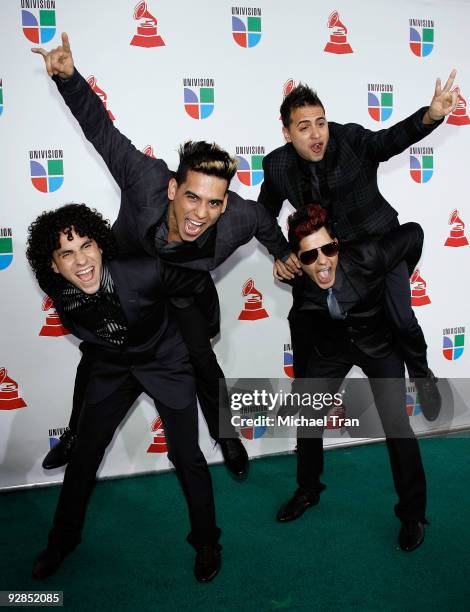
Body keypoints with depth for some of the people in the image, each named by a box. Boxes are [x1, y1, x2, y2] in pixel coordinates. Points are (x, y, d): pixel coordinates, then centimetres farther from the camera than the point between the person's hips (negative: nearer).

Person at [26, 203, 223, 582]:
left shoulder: (146, 273, -34)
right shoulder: (55, 288, -22)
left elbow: (201, 284, -16)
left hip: (166, 361, -3)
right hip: (110, 367, 3)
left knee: (185, 454, 0)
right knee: (84, 453, 9)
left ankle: (206, 541, 24)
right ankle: (63, 538, 34)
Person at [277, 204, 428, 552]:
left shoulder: (366, 258, -34)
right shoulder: (296, 284, -26)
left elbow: (413, 233, -16)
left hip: (378, 344, -2)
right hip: (331, 348, 3)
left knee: (397, 426, -9)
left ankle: (413, 513, 13)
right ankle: (308, 491, 31)